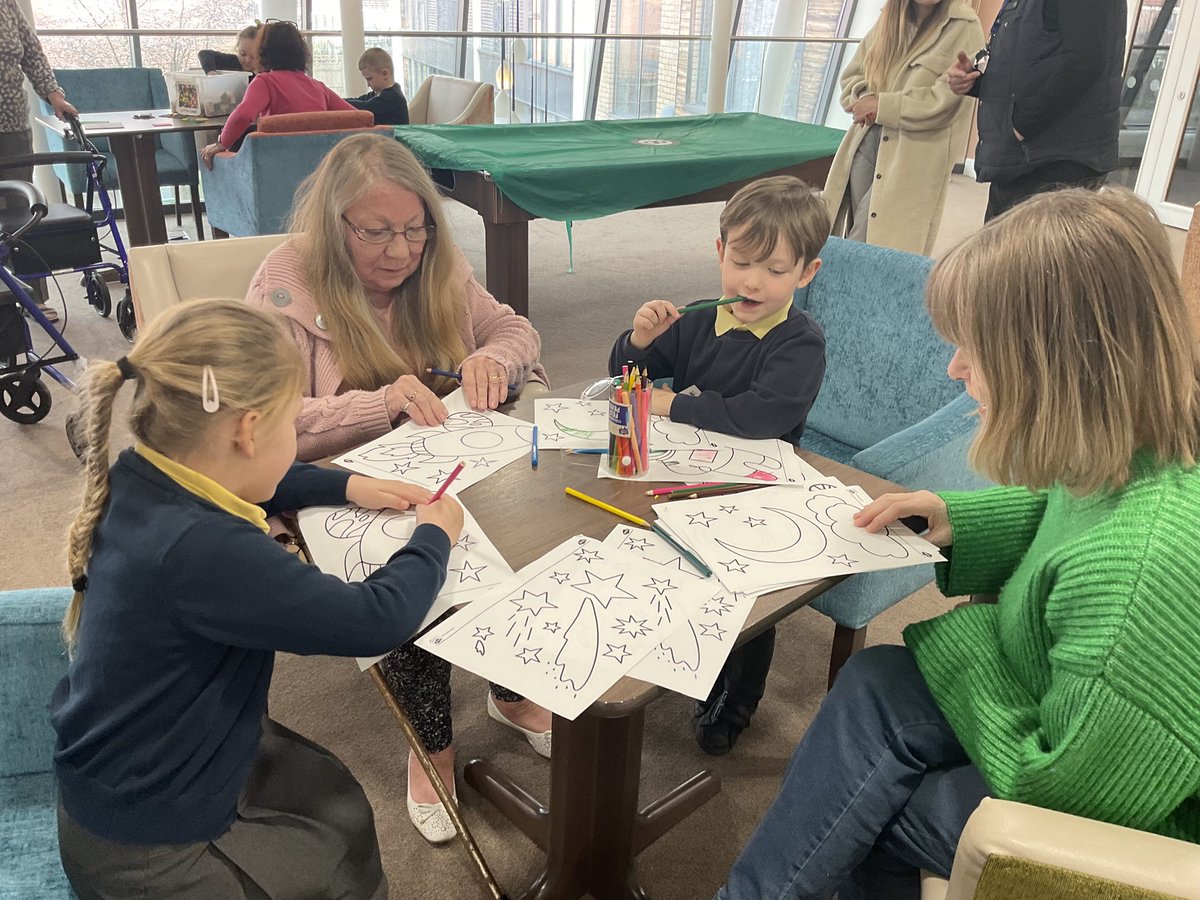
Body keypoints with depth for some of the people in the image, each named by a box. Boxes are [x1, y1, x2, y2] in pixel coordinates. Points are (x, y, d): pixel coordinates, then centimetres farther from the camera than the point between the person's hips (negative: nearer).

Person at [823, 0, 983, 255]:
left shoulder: (964, 28, -7)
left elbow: (944, 101, -15)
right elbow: (852, 74, 16)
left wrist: (881, 105, -14)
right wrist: (863, 99, -6)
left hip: (913, 156, -6)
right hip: (867, 141, 6)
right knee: (853, 233, 7)